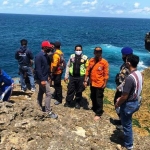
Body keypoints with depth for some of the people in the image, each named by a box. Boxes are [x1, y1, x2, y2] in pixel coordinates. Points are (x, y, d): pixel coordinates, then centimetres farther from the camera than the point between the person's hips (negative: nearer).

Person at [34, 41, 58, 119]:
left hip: (45, 77, 10)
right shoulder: (39, 56, -20)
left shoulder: (45, 55, 9)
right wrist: (42, 80, -25)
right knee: (48, 94, -9)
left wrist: (48, 75, 19)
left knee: (41, 92, 20)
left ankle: (39, 107, 36)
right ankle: (48, 112, -3)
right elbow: (38, 69, -24)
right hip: (42, 79, -10)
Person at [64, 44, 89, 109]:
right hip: (72, 76, 2)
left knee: (79, 91, 10)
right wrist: (66, 76, 6)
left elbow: (87, 68, -3)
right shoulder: (72, 56, 4)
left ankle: (78, 103, 24)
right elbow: (68, 66, 8)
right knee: (70, 90, 7)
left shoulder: (85, 57, -4)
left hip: (80, 77, -2)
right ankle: (68, 102, 21)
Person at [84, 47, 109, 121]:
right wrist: (85, 80, 4)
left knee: (99, 99, 3)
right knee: (93, 97, 20)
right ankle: (94, 108, 42)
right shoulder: (91, 60, 0)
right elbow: (88, 71, 5)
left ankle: (98, 114, 14)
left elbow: (106, 74, -12)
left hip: (100, 84, -5)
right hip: (92, 83, 5)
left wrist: (105, 84, -12)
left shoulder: (104, 62, -14)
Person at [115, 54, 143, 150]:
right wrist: (120, 98, 16)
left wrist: (117, 104, -6)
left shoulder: (130, 78, -32)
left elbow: (125, 96, -26)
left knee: (127, 125, 11)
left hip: (129, 104, -9)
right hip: (136, 102, 9)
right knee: (127, 123, 28)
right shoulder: (139, 74, -2)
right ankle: (127, 139, 48)